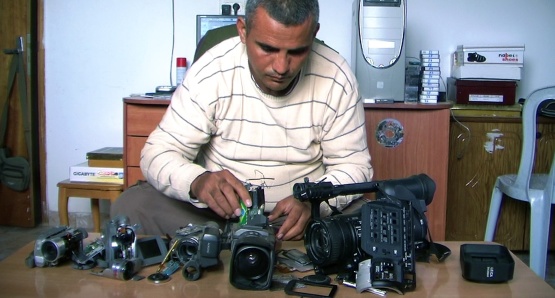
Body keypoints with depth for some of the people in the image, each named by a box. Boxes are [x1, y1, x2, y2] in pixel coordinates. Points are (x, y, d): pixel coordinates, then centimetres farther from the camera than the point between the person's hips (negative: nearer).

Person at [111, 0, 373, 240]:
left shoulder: (336, 78, -12)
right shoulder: (209, 73, -15)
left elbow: (354, 165, -5)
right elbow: (159, 153, -12)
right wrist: (197, 181, -36)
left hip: (301, 210, 1)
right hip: (219, 207, 0)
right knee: (130, 206, -23)